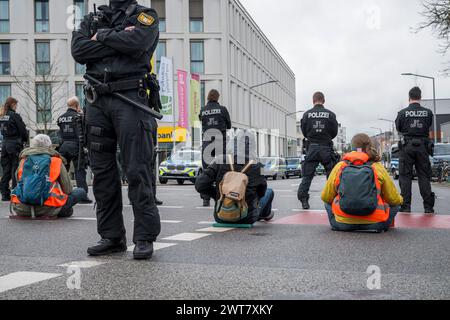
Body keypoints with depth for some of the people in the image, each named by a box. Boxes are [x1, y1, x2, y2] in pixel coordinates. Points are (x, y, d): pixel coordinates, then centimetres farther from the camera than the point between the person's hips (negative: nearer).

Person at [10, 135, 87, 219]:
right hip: (47, 209, -3)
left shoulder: (24, 160, 14)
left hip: (22, 210, 3)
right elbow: (68, 190, 9)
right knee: (81, 192, 12)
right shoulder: (56, 161, 6)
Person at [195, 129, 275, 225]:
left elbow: (200, 186, -14)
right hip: (246, 219, -2)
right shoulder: (256, 168, -14)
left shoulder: (220, 164, -13)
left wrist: (217, 194, 4)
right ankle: (266, 214, 56)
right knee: (269, 192, 26)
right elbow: (261, 192, -1)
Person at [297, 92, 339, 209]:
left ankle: (303, 199, -1)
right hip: (326, 148, 0)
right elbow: (335, 132, 4)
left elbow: (304, 131, 7)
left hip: (312, 147, 1)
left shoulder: (307, 114, -2)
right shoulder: (330, 114, -3)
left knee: (307, 175, 5)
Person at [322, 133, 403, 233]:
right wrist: (400, 199, 30)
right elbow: (395, 200, 5)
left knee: (328, 201, 30)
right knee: (396, 204, 25)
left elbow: (326, 197, 9)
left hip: (342, 224, 1)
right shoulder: (378, 167, -1)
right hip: (373, 224, -1)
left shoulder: (340, 166, 1)